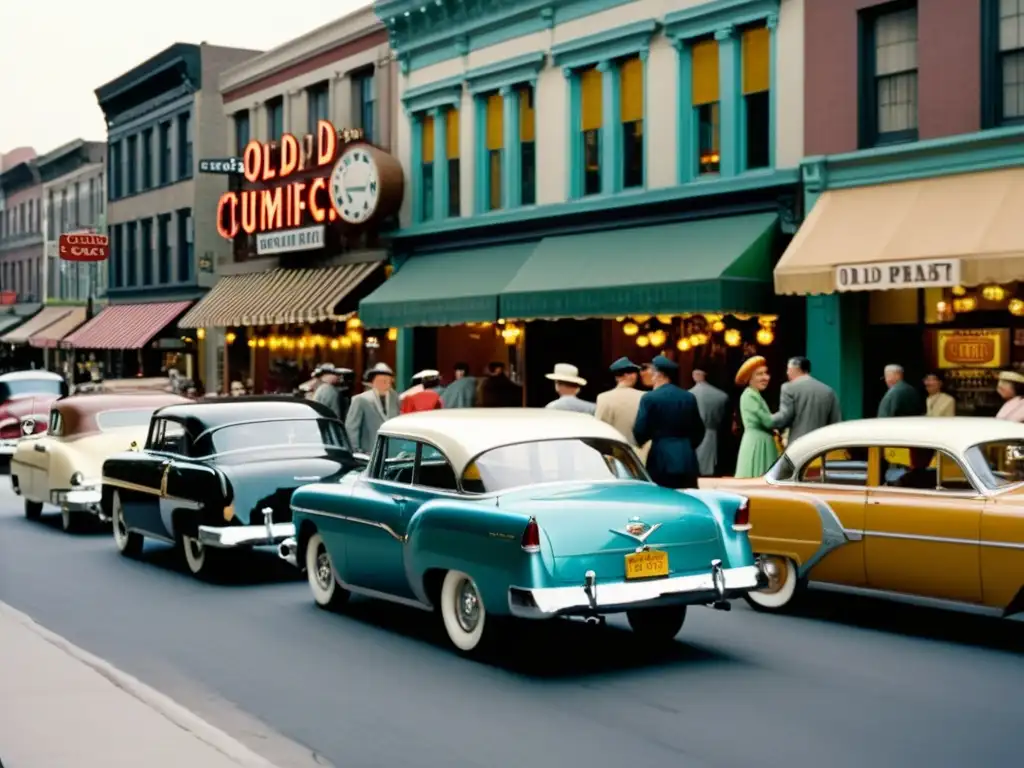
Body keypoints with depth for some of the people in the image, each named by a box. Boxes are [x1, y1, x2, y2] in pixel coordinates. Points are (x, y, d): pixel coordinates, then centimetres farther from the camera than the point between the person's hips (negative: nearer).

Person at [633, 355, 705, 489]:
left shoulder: (650, 398, -6)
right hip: (687, 460, 4)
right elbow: (699, 431, 13)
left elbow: (640, 432, -7)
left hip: (661, 461, -4)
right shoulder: (689, 397, 9)